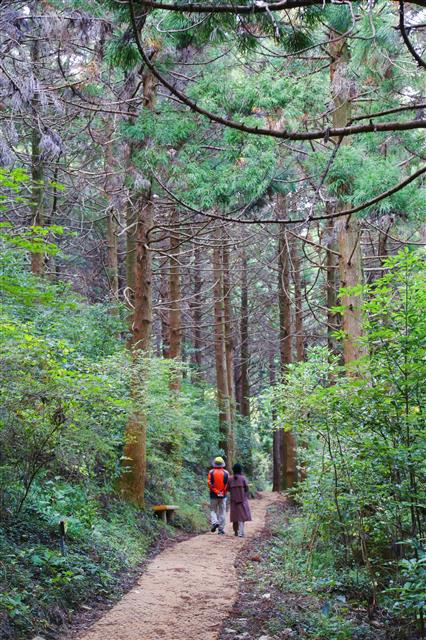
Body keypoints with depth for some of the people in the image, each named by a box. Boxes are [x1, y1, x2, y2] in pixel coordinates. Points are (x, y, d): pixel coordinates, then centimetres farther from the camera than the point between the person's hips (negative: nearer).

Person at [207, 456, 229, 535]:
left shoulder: (211, 472, -5)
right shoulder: (226, 473, -2)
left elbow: (209, 483, -12)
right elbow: (228, 484, -4)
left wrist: (215, 490, -1)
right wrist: (224, 491, 9)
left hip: (214, 495, -1)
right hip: (223, 496, 1)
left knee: (213, 510, 13)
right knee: (222, 512, 7)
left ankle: (214, 522, -13)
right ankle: (221, 529, 7)